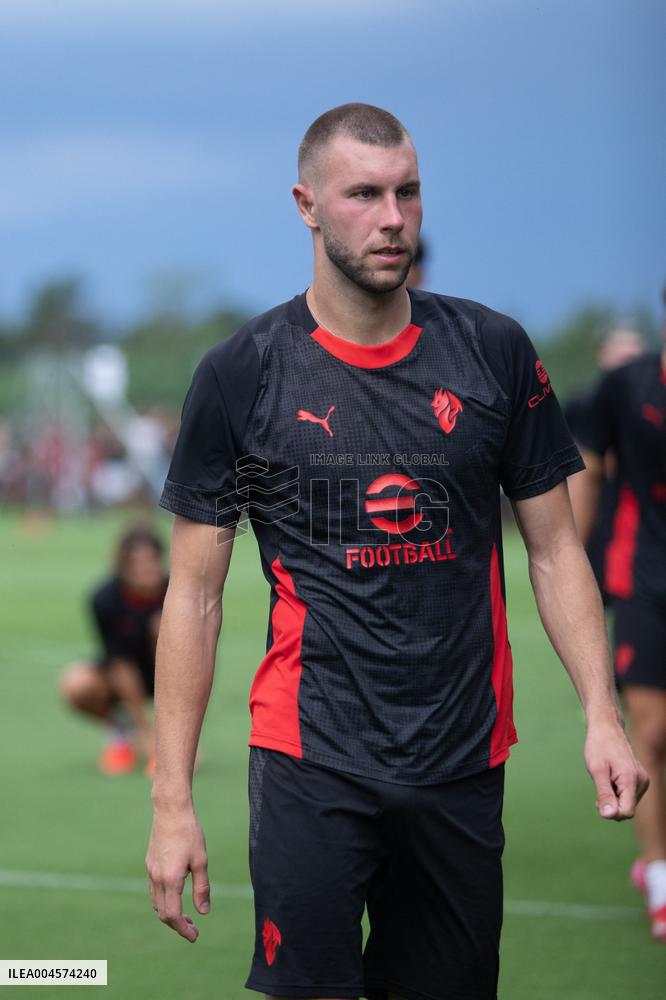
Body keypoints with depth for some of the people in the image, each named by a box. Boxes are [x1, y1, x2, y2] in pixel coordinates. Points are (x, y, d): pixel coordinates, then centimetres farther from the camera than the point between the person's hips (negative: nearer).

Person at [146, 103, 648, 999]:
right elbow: (195, 595, 1)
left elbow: (554, 548, 10)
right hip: (311, 760, -2)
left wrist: (602, 714, -4)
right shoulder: (240, 376, -1)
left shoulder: (494, 352, 4)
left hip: (463, 760, 2)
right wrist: (172, 801, -4)